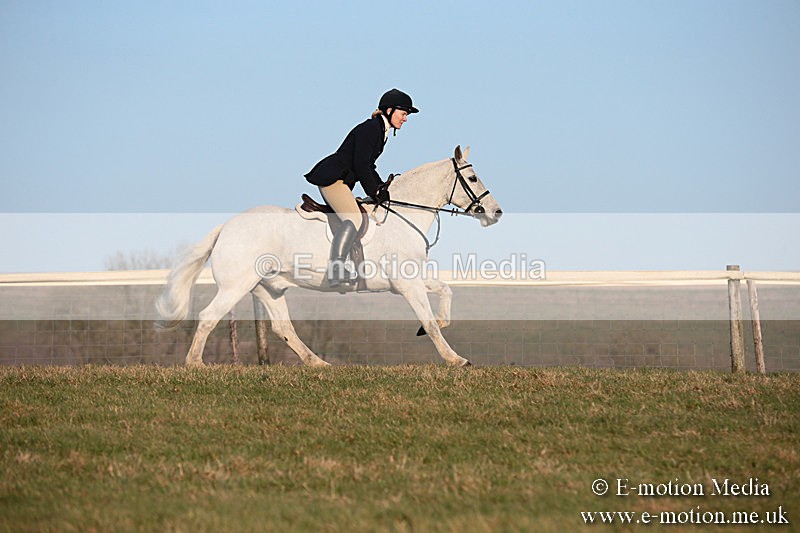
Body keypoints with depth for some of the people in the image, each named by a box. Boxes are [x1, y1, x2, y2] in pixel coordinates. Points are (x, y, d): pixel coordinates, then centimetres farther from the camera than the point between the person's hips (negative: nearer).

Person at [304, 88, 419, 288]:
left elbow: (367, 165, 22)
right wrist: (375, 191, -14)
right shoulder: (370, 129, -15)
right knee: (354, 219, -25)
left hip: (341, 181, 11)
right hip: (332, 178, -11)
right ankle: (335, 270, -33)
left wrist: (382, 188, 11)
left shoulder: (382, 132, 16)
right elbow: (360, 164, -20)